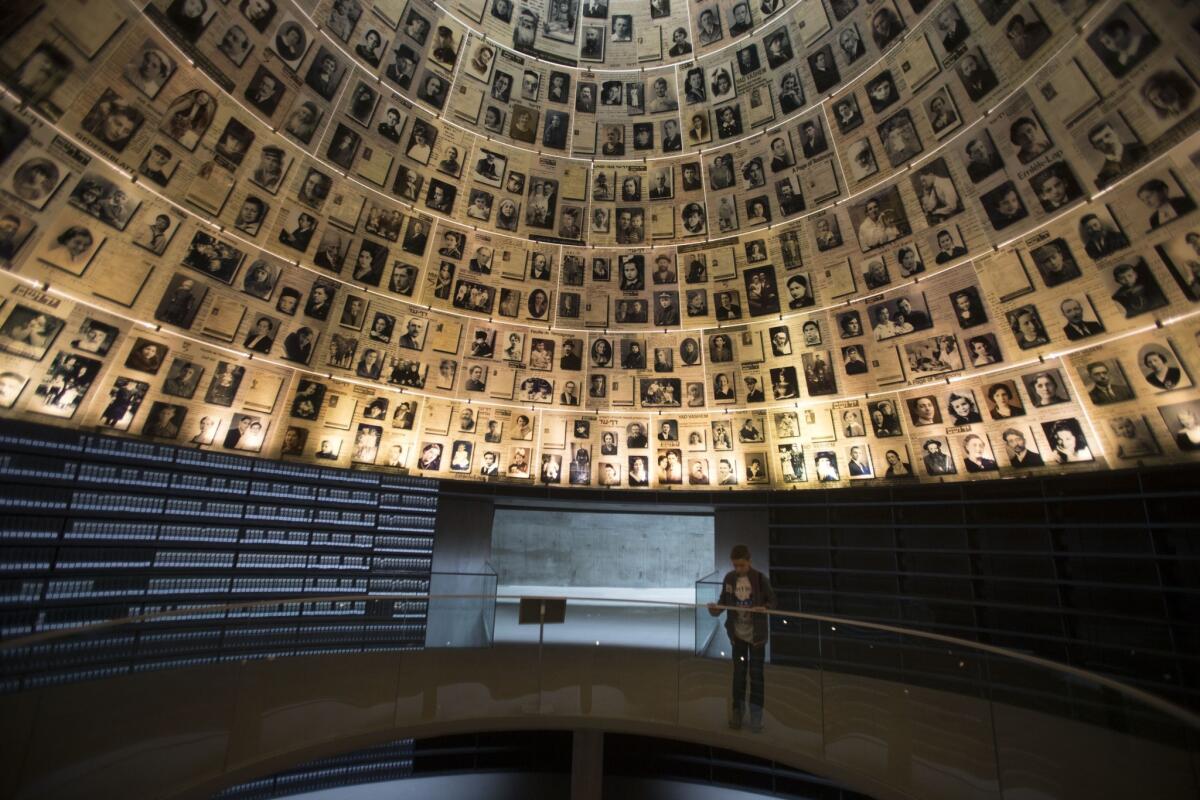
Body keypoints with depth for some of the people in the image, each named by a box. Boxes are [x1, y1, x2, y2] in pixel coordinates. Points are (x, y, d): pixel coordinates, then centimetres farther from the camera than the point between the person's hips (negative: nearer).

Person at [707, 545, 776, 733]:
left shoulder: (760, 578, -15)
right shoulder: (729, 578, -8)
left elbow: (772, 600, -5)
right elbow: (724, 600, 0)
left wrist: (764, 607, -25)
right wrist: (716, 608, -20)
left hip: (756, 634, -2)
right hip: (738, 634, 2)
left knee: (756, 674, 8)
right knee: (739, 673, 14)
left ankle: (756, 714, 24)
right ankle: (737, 710, 32)